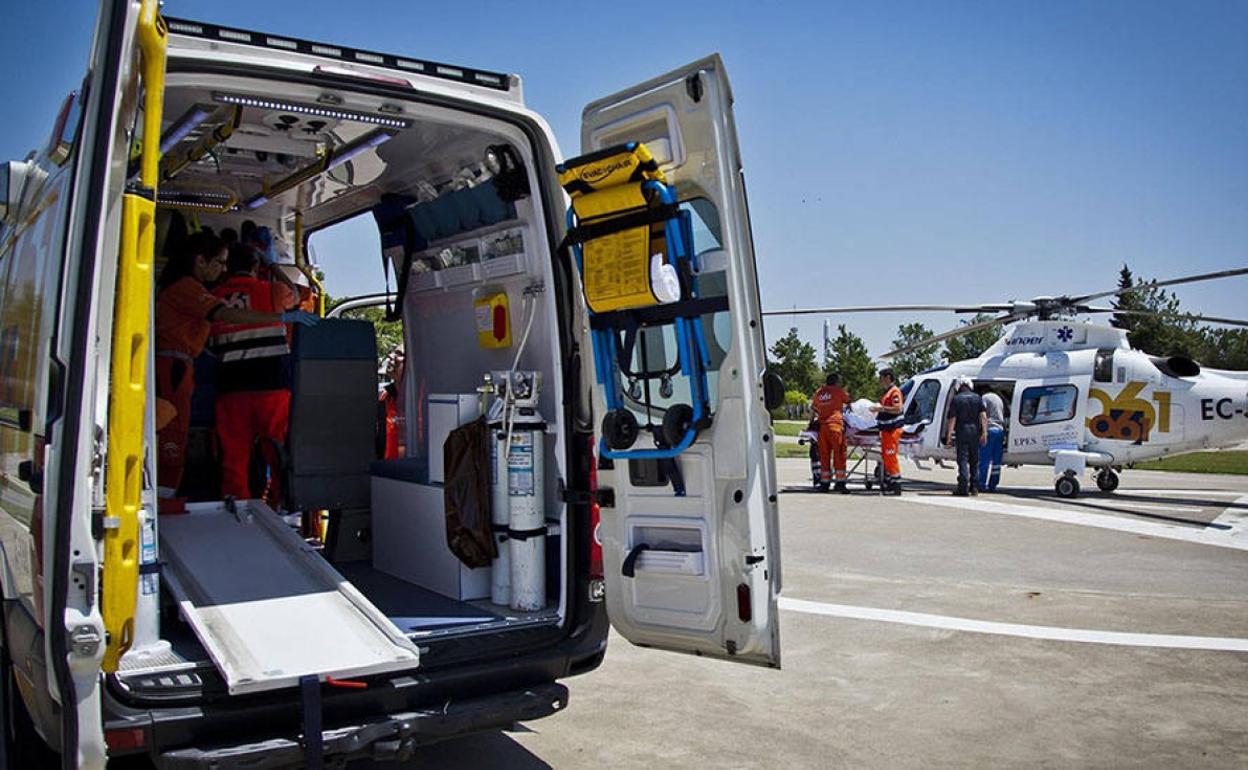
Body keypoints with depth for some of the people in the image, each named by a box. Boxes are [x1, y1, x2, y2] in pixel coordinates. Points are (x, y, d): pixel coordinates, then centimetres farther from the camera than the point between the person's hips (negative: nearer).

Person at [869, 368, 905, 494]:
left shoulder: (895, 391, -12)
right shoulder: (887, 392, 19)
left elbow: (897, 409, -23)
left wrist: (881, 408, -21)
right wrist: (878, 409, 14)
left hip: (892, 429, -10)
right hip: (886, 429, 10)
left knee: (891, 456, -10)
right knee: (885, 456, 14)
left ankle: (895, 484, -6)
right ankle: (887, 484, 21)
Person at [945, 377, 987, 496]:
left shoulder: (956, 399, -1)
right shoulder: (977, 398, 8)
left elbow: (952, 418, -6)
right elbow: (983, 416, -1)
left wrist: (949, 435, -6)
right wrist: (984, 432, -2)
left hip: (962, 431, -3)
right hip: (975, 431, 3)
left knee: (963, 460, -3)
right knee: (975, 460, 12)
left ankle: (963, 488, -8)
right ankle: (975, 487, 13)